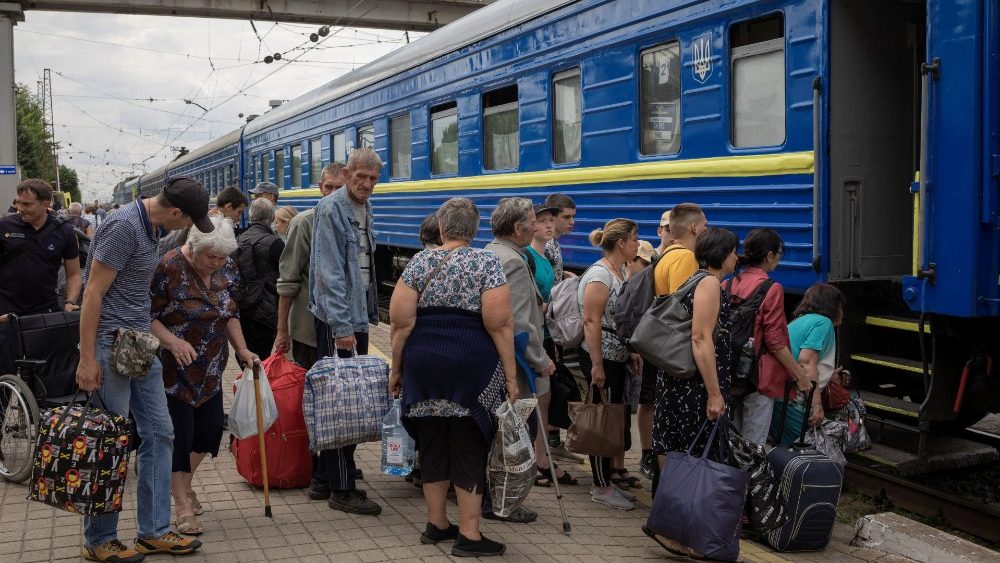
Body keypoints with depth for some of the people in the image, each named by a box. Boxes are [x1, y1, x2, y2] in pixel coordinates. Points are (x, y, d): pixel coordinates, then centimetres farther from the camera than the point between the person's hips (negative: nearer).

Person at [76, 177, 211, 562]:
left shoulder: (149, 226, 9)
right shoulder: (124, 227, -18)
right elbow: (93, 292, -19)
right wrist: (87, 359, -20)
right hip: (110, 346, -9)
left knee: (158, 434, 9)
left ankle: (154, 530, 16)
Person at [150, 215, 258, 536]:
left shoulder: (227, 269, -1)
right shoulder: (169, 269, -20)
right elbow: (147, 315, -17)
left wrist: (242, 349, 0)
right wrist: (172, 340, -31)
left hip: (210, 369, 6)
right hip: (174, 368, -6)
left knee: (211, 427, 9)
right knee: (180, 431, -2)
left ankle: (184, 482, 35)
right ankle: (182, 505, 12)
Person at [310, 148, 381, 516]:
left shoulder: (364, 210, 15)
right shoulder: (332, 209, -13)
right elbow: (330, 273, -19)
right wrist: (341, 326, -23)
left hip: (357, 318, 9)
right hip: (337, 321, -9)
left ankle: (341, 473, 26)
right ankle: (342, 490, -2)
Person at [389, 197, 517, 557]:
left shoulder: (419, 262, 4)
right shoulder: (487, 262, -4)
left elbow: (401, 322, 0)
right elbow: (499, 324, -10)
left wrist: (397, 368, 9)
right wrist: (510, 375, -4)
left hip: (423, 364, 3)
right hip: (472, 366, -3)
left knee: (432, 444, 13)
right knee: (469, 447, 4)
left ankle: (436, 524, 24)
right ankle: (469, 535, 7)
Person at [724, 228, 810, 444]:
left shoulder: (726, 285, 5)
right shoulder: (772, 289, -12)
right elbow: (774, 342, -12)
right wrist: (799, 373, -2)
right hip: (759, 376, -6)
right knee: (753, 445, 0)